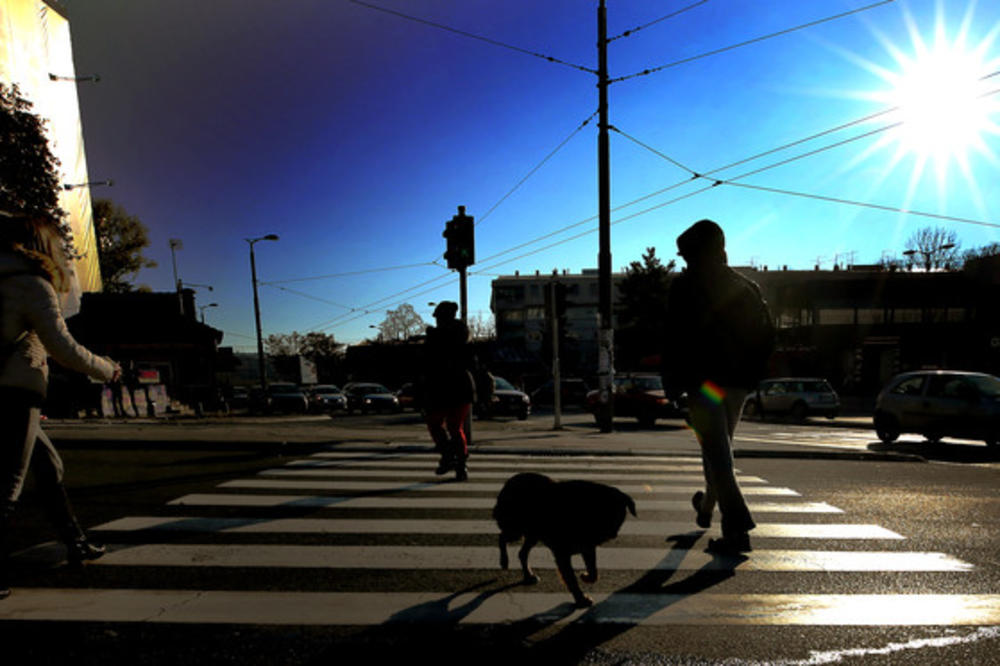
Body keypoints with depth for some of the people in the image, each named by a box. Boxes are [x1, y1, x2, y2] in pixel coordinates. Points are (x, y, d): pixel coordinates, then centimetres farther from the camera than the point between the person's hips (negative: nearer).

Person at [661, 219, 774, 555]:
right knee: (720, 448, 21)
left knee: (718, 454, -2)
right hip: (737, 383, 7)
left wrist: (672, 381, -6)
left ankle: (737, 529, -5)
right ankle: (707, 507, 39)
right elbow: (766, 337, 12)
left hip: (704, 382, -6)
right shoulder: (747, 288, 12)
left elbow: (675, 338, -13)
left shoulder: (684, 287, -6)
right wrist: (749, 376, 17)